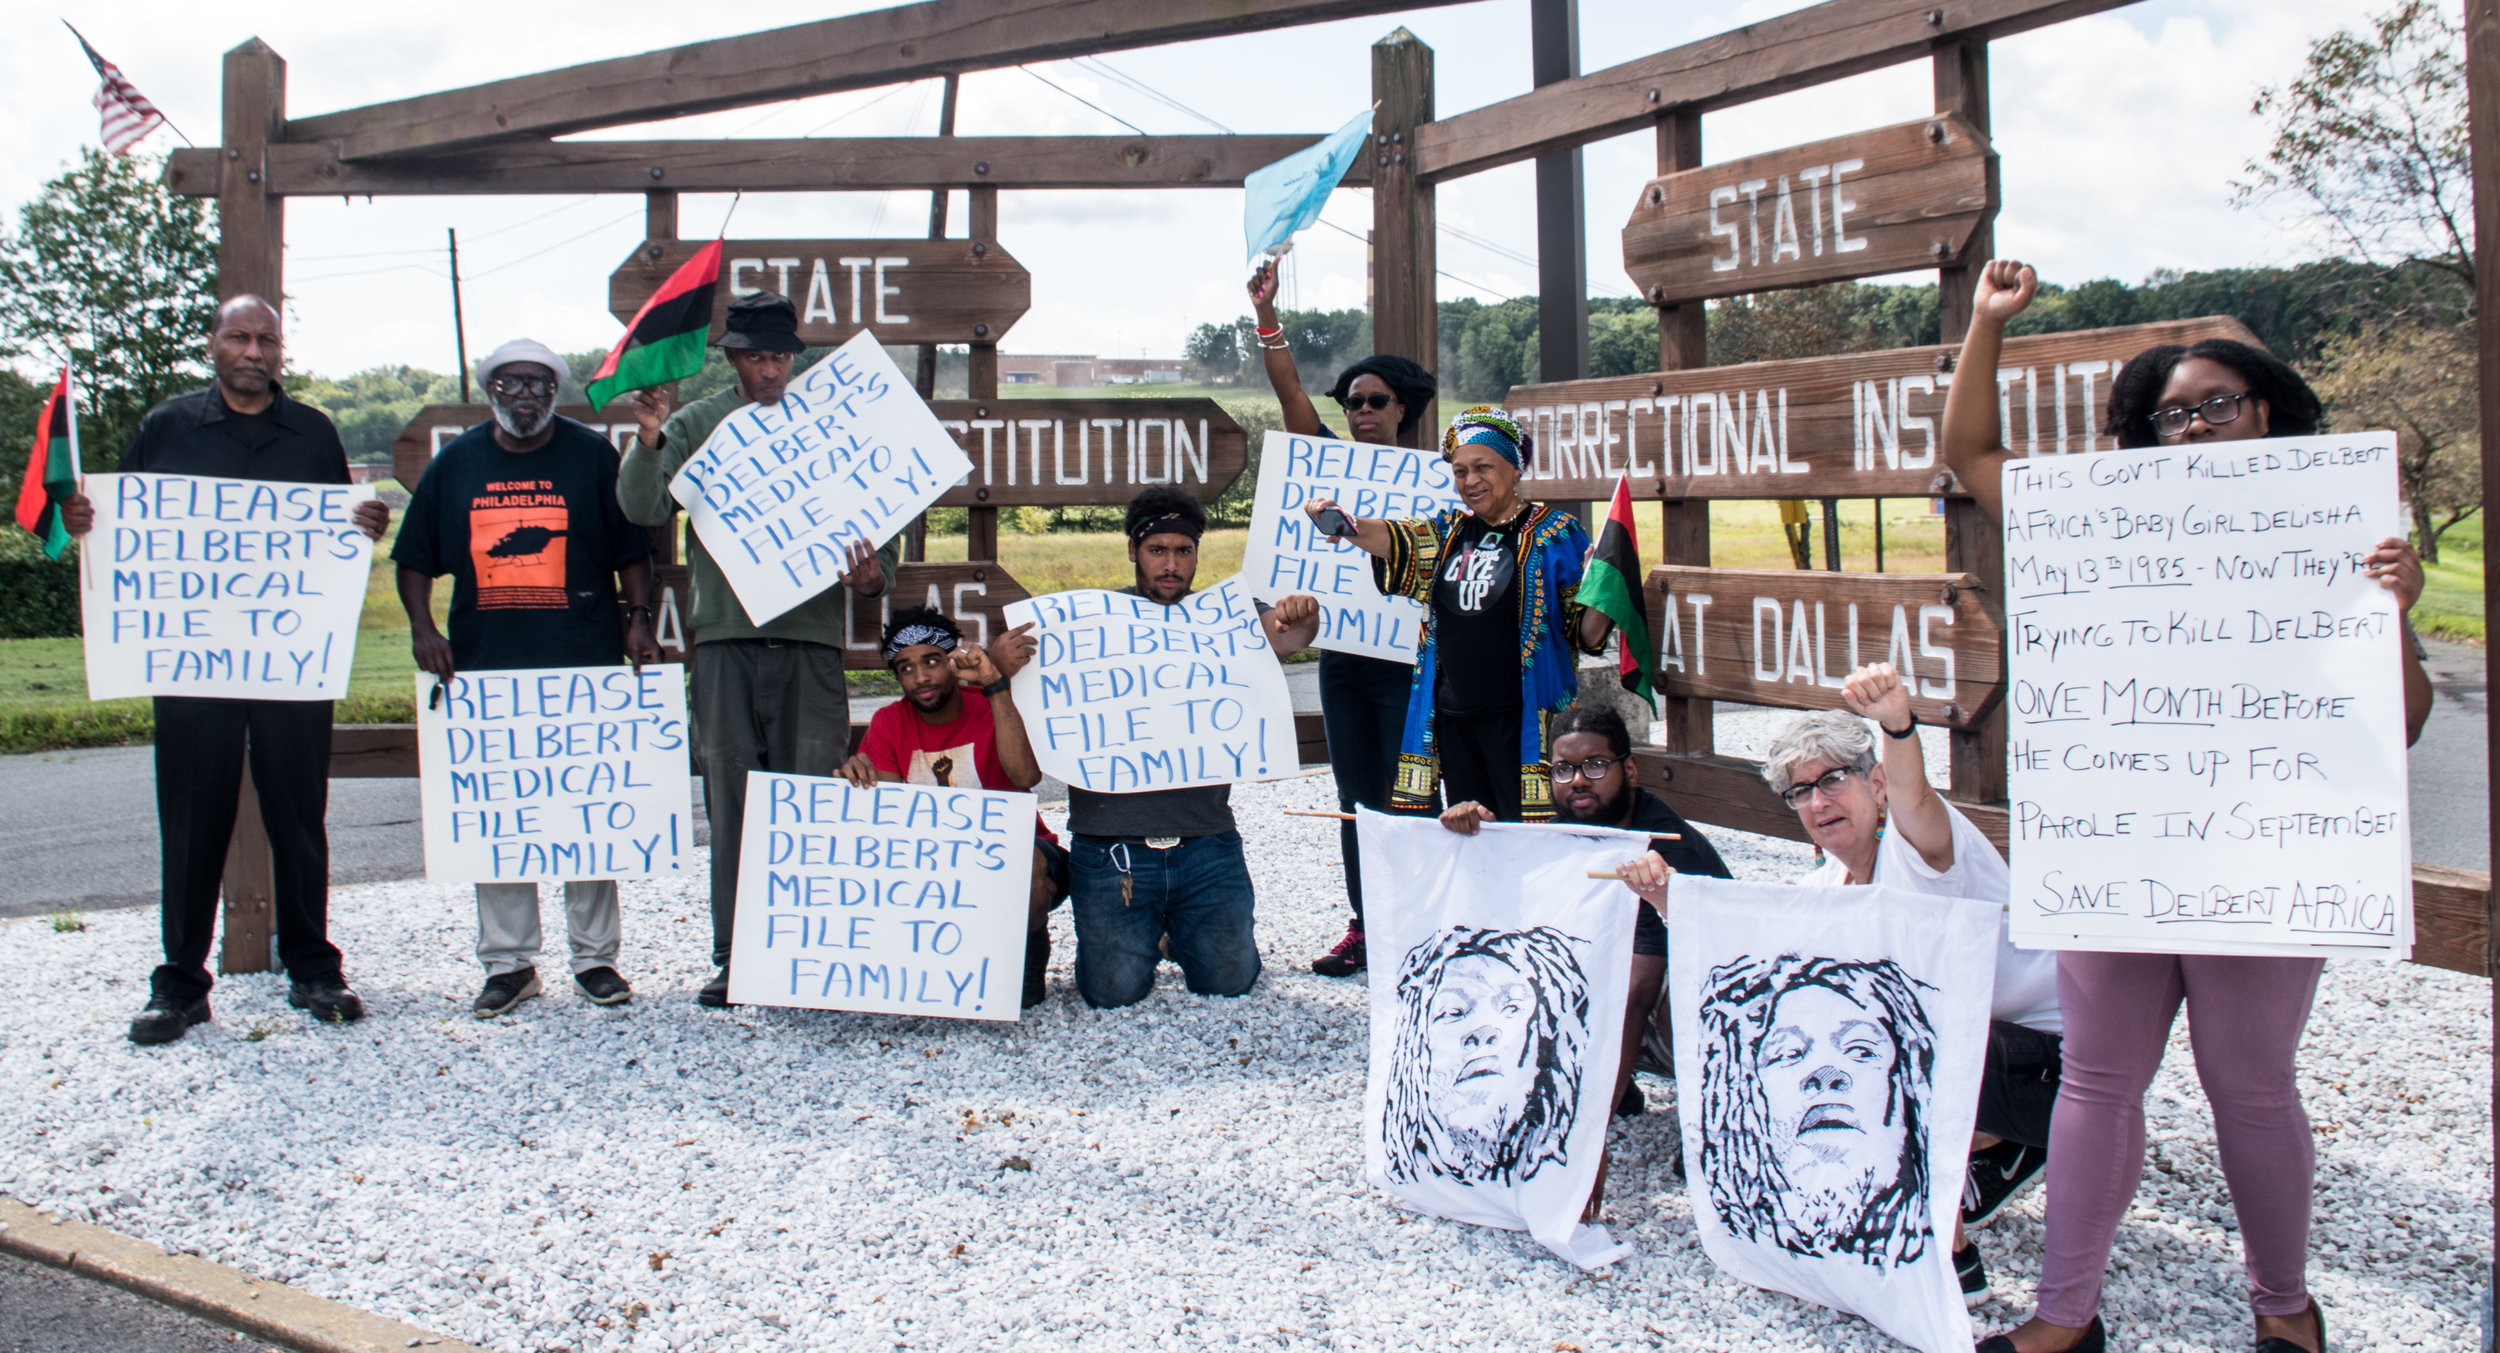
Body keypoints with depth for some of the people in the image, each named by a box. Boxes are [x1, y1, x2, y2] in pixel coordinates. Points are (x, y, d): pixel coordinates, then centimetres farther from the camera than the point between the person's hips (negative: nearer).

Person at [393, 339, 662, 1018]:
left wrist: (638, 619, -5)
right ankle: (508, 962, 13)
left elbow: (632, 549, 8)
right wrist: (423, 630, 0)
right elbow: (414, 560, 13)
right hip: (485, 667, 2)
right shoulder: (455, 463, 11)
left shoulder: (593, 456, 6)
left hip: (584, 665, -2)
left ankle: (595, 957, 11)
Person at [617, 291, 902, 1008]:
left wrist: (873, 572, -11)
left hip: (811, 634, -1)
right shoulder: (696, 425, 12)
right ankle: (734, 956, 12)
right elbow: (645, 509, 0)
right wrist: (649, 441, -17)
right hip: (724, 634, 1)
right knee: (731, 797, 4)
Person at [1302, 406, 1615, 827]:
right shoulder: (1449, 532, 14)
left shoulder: (1555, 533, -1)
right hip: (1453, 718, 5)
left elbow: (1587, 636, -2)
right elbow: (1396, 541, -5)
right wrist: (1343, 523, -23)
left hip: (1522, 719, -5)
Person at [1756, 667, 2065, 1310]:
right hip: (1964, 1039, 9)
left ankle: (1952, 1257, -10)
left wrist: (1898, 723, -65)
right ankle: (1994, 1148, 17)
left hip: (2057, 1049, -9)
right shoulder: (1826, 889, 5)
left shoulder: (1918, 841, -19)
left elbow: (1911, 796, -44)